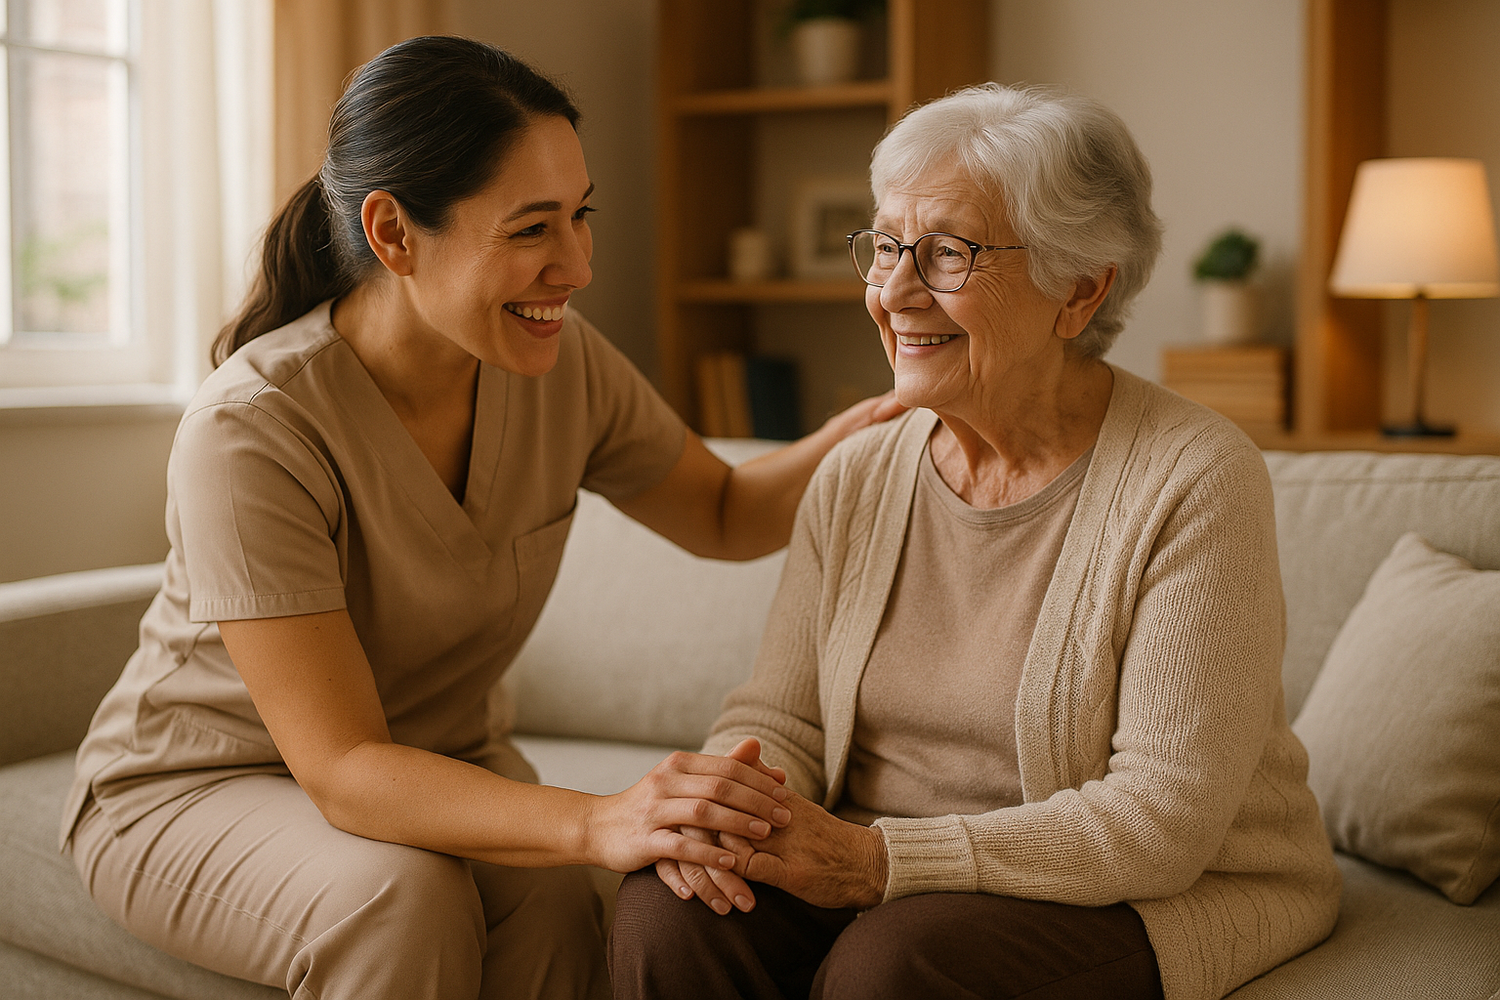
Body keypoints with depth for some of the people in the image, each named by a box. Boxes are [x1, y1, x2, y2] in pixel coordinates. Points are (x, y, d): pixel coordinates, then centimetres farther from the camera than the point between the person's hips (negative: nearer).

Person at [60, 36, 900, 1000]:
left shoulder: (563, 362, -11)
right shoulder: (250, 432, -30)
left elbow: (728, 516, 4)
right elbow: (341, 772, -32)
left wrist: (854, 434, -18)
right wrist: (597, 822, -47)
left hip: (437, 758, 4)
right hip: (197, 791, -4)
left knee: (559, 903, -28)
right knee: (402, 896, -35)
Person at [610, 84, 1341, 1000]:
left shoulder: (1194, 480, -16)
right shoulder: (859, 476, 3)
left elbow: (1161, 822, -20)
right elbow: (780, 718, 4)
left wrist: (880, 860, -27)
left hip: (1173, 898, -4)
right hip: (893, 878, 4)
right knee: (668, 914, -23)